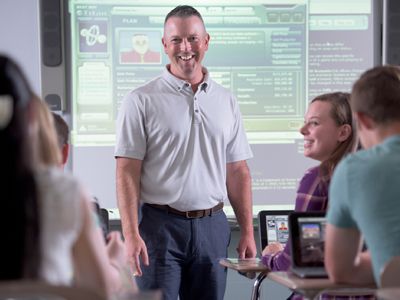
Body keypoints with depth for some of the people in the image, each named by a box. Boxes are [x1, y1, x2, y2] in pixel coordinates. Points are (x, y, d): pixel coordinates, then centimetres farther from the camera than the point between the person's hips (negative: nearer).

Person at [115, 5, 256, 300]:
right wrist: (131, 234, -15)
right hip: (161, 225, -4)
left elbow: (238, 172, 13)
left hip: (213, 227, 4)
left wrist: (247, 232, 6)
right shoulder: (141, 101, -2)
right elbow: (128, 172, -6)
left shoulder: (226, 101, 11)